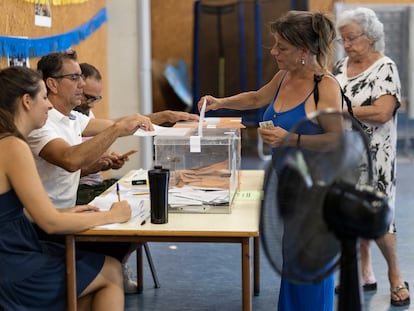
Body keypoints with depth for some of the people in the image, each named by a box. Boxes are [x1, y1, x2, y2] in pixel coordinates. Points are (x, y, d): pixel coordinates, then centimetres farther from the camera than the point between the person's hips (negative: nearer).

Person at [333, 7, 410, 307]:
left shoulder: (385, 68, -11)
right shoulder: (341, 66, 8)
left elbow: (382, 113, -22)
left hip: (372, 156, -6)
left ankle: (395, 274, 16)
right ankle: (365, 273, 23)